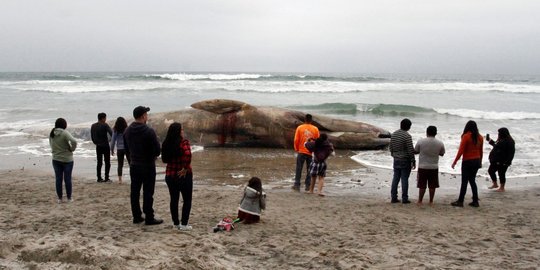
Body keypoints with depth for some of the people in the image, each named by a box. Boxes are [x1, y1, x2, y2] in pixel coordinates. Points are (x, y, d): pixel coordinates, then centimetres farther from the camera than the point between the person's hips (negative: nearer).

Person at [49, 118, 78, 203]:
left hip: (56, 159, 4)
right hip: (67, 159, -4)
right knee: (67, 179, 5)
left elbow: (51, 145, 11)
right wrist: (72, 149, -13)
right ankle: (69, 198, 13)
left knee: (58, 179, 10)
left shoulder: (51, 134, 1)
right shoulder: (65, 133, -17)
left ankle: (60, 198, 16)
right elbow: (74, 141, -29)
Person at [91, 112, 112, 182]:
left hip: (98, 147, 5)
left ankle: (99, 178, 9)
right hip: (105, 146, -5)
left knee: (99, 163, 10)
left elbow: (92, 137, 12)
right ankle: (106, 178, 0)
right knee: (107, 162, 2)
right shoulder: (105, 125, -12)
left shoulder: (93, 126, 7)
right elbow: (111, 133, -19)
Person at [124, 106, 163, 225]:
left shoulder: (127, 131, 3)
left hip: (134, 165, 6)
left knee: (134, 192, 12)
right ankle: (149, 218, 3)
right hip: (148, 166, -6)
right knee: (148, 193, -1)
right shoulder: (149, 131, -19)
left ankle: (137, 216, 19)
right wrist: (153, 155, 4)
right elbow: (157, 150, -17)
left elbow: (126, 148, 12)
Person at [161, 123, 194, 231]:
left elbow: (164, 159, 9)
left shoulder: (166, 144, 3)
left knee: (174, 199, 15)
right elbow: (187, 154, -31)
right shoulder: (183, 142, -15)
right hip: (184, 175, -5)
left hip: (169, 174, 5)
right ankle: (184, 224, 4)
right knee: (187, 200, 6)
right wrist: (185, 168, -22)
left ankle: (175, 223, 20)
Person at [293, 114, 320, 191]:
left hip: (301, 152, -1)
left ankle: (297, 185, 6)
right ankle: (308, 186, 11)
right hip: (311, 153, 1)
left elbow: (296, 140, -4)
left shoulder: (299, 128, -5)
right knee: (309, 170, 10)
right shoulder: (315, 129, -3)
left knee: (299, 169, 7)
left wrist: (296, 149, 11)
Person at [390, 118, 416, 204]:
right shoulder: (407, 136, -16)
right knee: (404, 179, 0)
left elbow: (391, 147, 11)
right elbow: (410, 150, -16)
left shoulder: (393, 134, 4)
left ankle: (394, 198, 10)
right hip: (405, 161, -6)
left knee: (395, 179, 9)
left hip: (396, 160, 6)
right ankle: (404, 199, 4)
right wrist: (413, 161, -8)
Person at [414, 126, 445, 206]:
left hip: (422, 167, -1)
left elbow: (415, 151, 2)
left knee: (422, 185, 7)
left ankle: (420, 201, 13)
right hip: (434, 167, 1)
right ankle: (431, 202, 15)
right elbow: (442, 154, 9)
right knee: (432, 186, 9)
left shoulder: (420, 141, -10)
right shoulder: (440, 143, -5)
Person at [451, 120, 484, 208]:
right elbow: (481, 151, 11)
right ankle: (475, 201, 14)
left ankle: (460, 201, 2)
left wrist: (455, 162, -9)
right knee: (472, 181, 15)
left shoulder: (466, 136, -12)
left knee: (464, 181, -2)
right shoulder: (480, 137, 5)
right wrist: (480, 162, 23)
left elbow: (461, 151, -14)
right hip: (477, 161, 6)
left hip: (468, 161, -6)